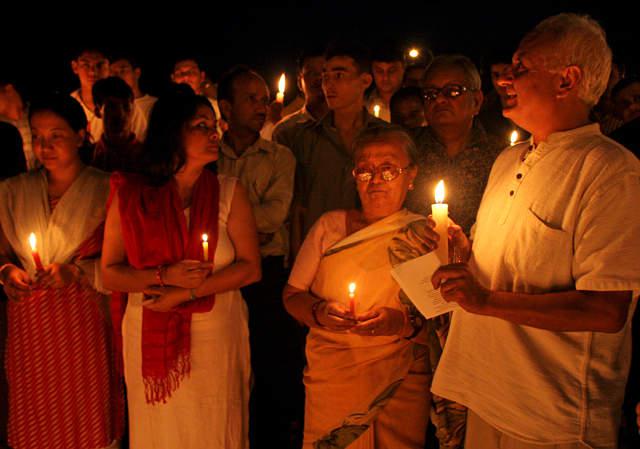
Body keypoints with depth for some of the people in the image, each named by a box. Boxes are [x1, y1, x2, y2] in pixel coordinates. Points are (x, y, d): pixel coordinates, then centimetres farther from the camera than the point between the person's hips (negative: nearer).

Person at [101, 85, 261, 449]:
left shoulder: (229, 192, -3)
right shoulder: (130, 195, -3)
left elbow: (251, 268, -7)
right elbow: (110, 273, -3)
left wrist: (187, 292, -15)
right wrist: (165, 276, -19)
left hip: (217, 334, 0)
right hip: (150, 337, 0)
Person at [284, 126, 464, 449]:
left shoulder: (429, 234, 0)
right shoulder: (330, 225, 4)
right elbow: (292, 295, 5)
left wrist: (406, 323, -24)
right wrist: (319, 313, -15)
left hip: (403, 385, -1)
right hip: (330, 379, 1)